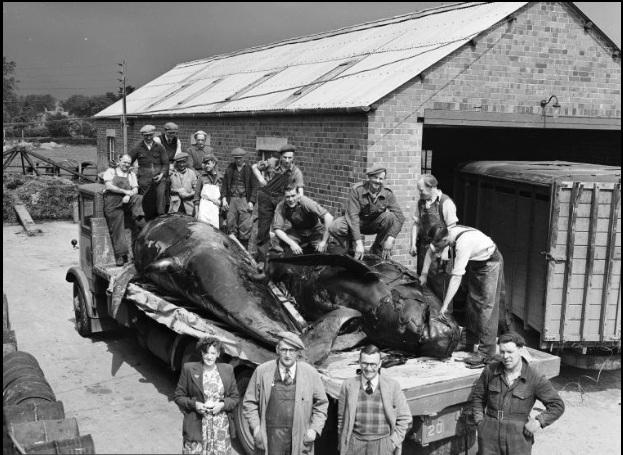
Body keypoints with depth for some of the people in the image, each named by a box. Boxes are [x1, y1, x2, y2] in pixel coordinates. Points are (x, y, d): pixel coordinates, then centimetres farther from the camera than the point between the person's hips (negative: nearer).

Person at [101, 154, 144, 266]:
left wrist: (129, 195, -12)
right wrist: (125, 191, -8)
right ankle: (120, 255, -11)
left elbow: (135, 189, 11)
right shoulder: (110, 171, 15)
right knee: (116, 229, -10)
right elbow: (109, 186, -1)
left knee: (138, 199, -30)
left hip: (127, 201, 3)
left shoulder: (131, 175, 24)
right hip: (113, 203, -3)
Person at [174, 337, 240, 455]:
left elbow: (235, 397, 11)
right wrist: (194, 404, -12)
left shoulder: (227, 370, 6)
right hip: (196, 428, -2)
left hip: (222, 428, 2)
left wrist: (222, 404, -8)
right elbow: (178, 396, 4)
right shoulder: (189, 369, 0)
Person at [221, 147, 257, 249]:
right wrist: (224, 199, 3)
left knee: (245, 226, -6)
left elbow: (254, 187, 0)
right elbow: (224, 185, 14)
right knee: (231, 226, 5)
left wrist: (251, 201, -8)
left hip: (244, 200, -3)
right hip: (231, 200, 3)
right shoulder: (229, 169, 11)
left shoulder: (249, 170, 2)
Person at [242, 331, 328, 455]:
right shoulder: (262, 371, -1)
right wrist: (256, 427, -3)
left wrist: (315, 429, -1)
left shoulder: (310, 373, 0)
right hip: (272, 435, 0)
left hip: (300, 437, 1)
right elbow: (249, 402, 7)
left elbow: (321, 404, 9)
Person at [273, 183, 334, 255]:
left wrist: (324, 242, -35)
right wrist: (292, 243, -36)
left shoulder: (306, 202, -31)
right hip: (297, 232, 2)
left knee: (320, 250, -27)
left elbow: (329, 218, -35)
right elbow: (277, 229, -22)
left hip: (315, 230, -2)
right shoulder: (280, 207, -21)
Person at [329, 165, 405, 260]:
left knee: (390, 217, -29)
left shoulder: (388, 193, -13)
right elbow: (353, 215, -28)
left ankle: (376, 251, -11)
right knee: (334, 228, -31)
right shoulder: (356, 190, -21)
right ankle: (349, 251, 0)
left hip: (375, 225, 2)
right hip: (358, 222, -2)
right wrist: (359, 242, -37)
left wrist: (390, 239, -33)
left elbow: (400, 216, -18)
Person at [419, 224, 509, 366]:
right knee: (472, 302, 12)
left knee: (487, 305, -13)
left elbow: (457, 277, -38)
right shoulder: (446, 233, -16)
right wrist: (424, 274, -1)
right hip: (475, 263, 9)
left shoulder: (463, 243, -39)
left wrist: (444, 305, -35)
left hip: (490, 262, -8)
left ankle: (485, 353, -13)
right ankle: (471, 342, 25)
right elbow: (430, 252, 5)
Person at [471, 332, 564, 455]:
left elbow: (557, 405, -1)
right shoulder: (490, 371, 0)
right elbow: (478, 396, 14)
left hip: (518, 439, -2)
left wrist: (539, 421, -13)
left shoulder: (535, 380, -7)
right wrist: (480, 421, 4)